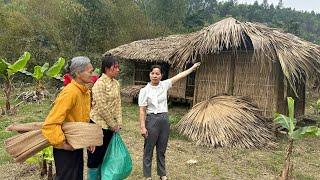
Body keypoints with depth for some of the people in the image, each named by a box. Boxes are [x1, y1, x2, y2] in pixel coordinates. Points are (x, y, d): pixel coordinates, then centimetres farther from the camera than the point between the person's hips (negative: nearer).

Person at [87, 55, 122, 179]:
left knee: (104, 155, 17)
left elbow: (118, 104, 8)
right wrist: (113, 125, -13)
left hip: (110, 126, 7)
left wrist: (118, 123, 2)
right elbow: (102, 107, -20)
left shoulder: (116, 83, 6)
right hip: (98, 124, -7)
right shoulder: (100, 83, -17)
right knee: (95, 156, 5)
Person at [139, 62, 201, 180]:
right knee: (148, 149, 6)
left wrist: (193, 67, 9)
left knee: (162, 149, 15)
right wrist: (142, 127, -13)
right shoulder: (144, 91, -9)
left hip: (164, 119, 4)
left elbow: (179, 76, 6)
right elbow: (142, 111, -9)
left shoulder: (164, 85, 2)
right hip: (152, 120, -4)